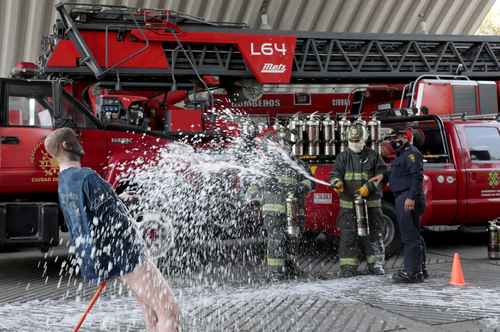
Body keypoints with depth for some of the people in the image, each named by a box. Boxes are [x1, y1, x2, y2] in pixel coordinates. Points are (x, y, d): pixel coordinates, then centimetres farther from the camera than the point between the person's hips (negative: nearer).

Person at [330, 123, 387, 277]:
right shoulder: (343, 156, 9)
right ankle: (348, 267, 4)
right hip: (348, 204, 1)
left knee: (373, 234, 4)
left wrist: (369, 187, -13)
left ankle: (375, 264, 16)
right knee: (348, 235, -2)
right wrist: (337, 183, -19)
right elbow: (335, 174, 4)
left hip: (371, 203, 0)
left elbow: (381, 175, 1)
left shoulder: (373, 156, 5)